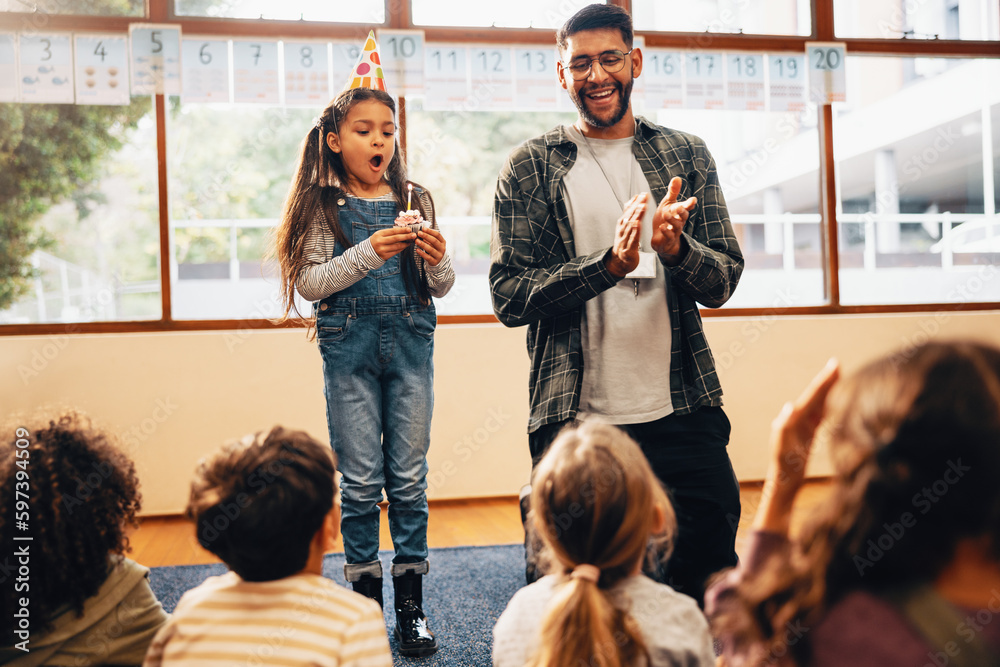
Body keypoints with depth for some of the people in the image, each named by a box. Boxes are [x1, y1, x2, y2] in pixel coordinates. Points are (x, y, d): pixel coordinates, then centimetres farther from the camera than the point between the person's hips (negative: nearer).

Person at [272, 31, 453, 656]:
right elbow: (308, 281, -9)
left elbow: (440, 288, 8)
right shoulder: (324, 205, 0)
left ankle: (412, 600, 16)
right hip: (349, 347, -2)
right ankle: (366, 596, 19)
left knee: (410, 476, 6)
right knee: (361, 481, 5)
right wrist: (367, 253, -20)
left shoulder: (415, 201, 6)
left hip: (410, 342, 2)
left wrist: (436, 261, -14)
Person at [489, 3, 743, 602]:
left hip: (683, 414, 2)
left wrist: (673, 246, -19)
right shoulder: (530, 168, 2)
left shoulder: (687, 156, 9)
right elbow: (508, 296, -6)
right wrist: (610, 263, -20)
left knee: (709, 589, 8)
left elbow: (723, 282, 4)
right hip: (573, 419, -2)